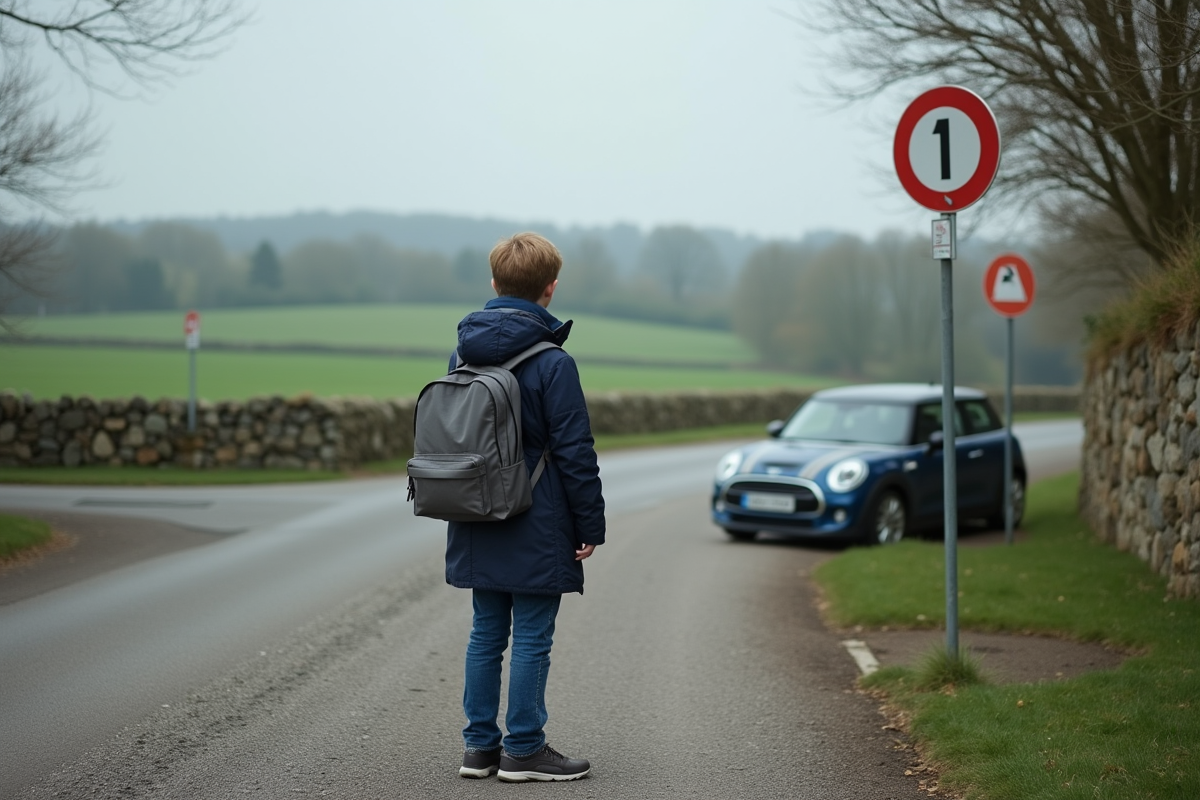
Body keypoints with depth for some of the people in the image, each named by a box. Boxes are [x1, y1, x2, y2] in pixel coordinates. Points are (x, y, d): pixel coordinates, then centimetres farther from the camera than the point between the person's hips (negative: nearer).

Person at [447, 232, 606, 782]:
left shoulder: (462, 354, 6)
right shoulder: (552, 363, -14)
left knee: (486, 633, 13)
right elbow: (575, 451, -13)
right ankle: (523, 749, 6)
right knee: (532, 639, 1)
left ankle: (480, 744, 17)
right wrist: (590, 525, -6)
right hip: (536, 530, -6)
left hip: (478, 526, 7)